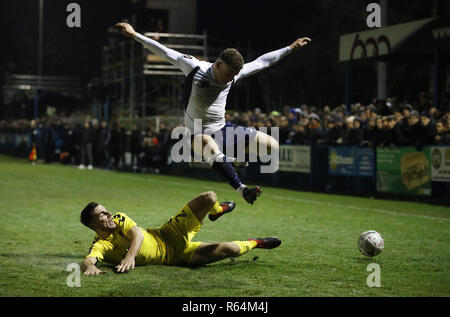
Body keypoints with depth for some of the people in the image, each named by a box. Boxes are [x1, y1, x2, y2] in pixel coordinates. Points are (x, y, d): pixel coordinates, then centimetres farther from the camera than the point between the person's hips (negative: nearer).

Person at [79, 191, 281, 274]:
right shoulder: (100, 246, -20)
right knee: (228, 249, -15)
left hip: (170, 236, 4)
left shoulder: (118, 219, -9)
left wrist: (130, 255, -43)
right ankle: (254, 243, 22)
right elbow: (88, 261, -38)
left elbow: (138, 235, -24)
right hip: (173, 257, -3)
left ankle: (217, 210, 32)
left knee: (209, 197, -9)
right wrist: (90, 266, -63)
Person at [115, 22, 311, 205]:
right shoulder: (195, 69, -13)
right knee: (211, 148, -45)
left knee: (272, 146, -5)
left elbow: (262, 62, 12)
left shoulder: (234, 74, 1)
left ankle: (233, 159, 18)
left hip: (223, 129, 6)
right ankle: (242, 189, -43)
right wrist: (135, 35, -14)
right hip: (199, 134, -6)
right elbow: (165, 52, -12)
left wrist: (290, 48, 17)